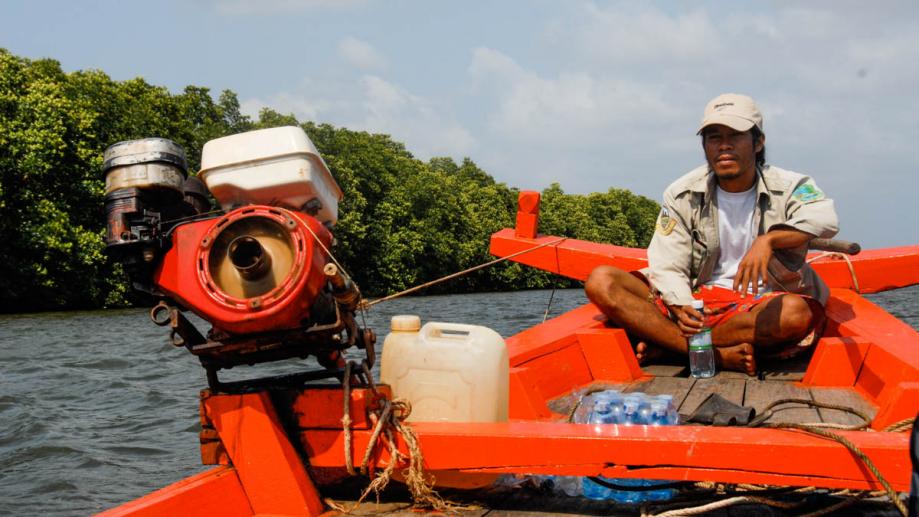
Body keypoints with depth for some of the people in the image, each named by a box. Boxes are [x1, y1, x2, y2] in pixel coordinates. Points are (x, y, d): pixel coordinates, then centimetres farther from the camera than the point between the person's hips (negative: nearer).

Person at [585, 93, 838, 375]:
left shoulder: (788, 188, -3)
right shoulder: (682, 195, 3)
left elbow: (825, 218, -25)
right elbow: (668, 267, -4)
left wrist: (768, 240, -43)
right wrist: (681, 308, -27)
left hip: (760, 308, -2)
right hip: (695, 297, 2)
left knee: (798, 312, -38)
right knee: (601, 282, -19)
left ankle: (664, 344, -26)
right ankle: (719, 355, -30)